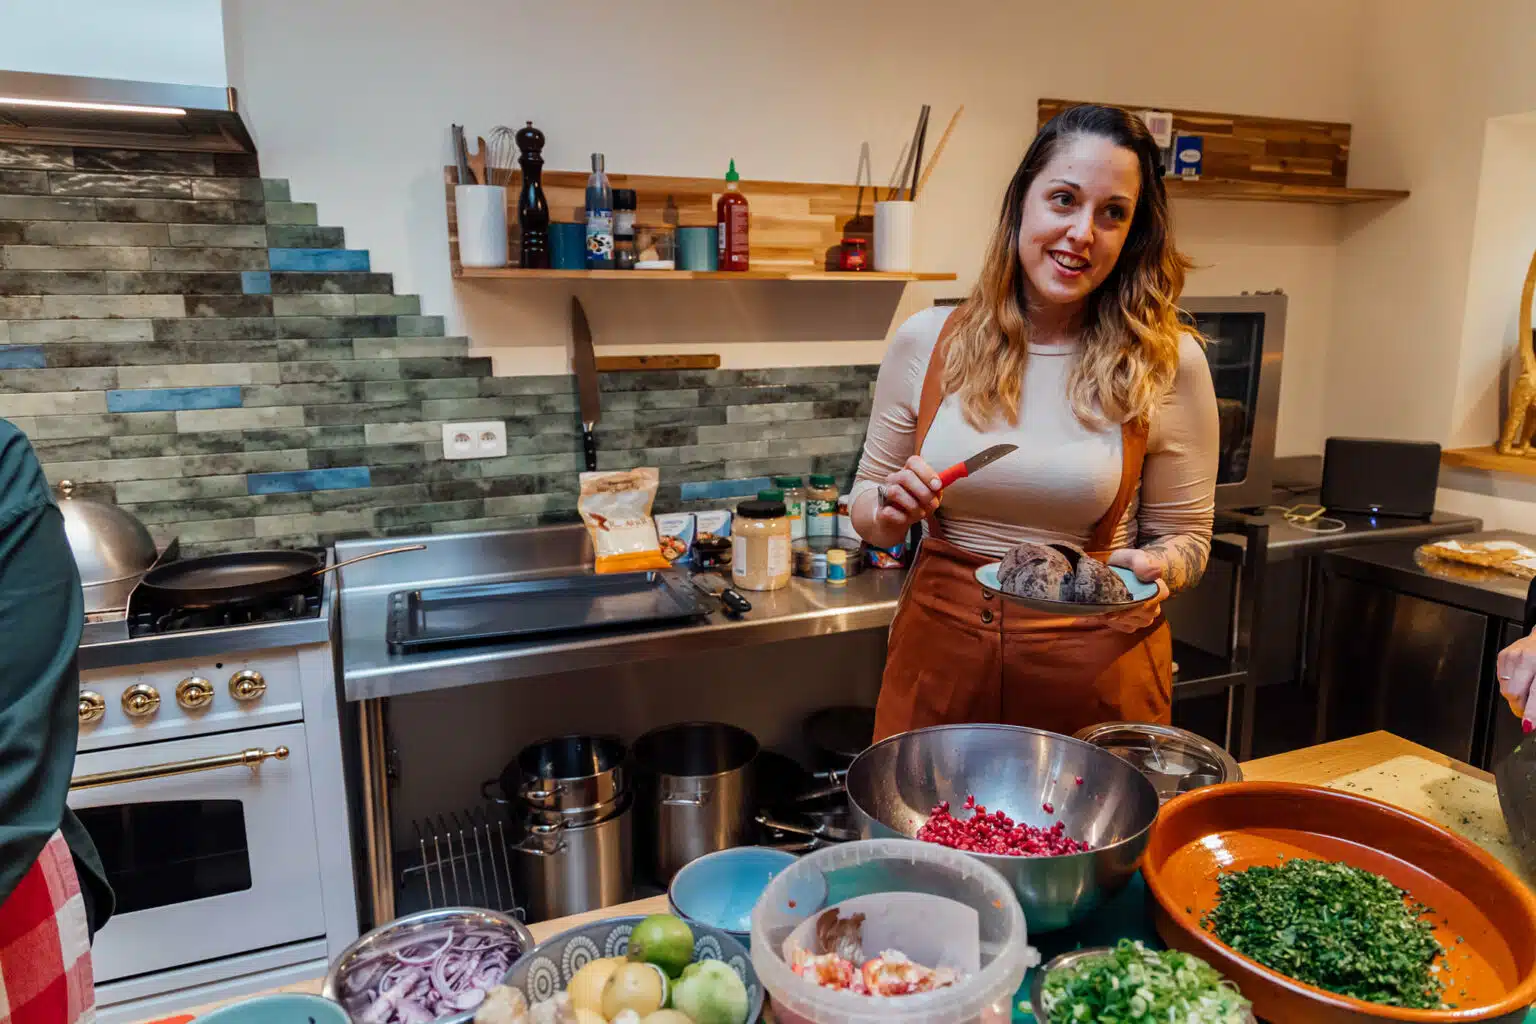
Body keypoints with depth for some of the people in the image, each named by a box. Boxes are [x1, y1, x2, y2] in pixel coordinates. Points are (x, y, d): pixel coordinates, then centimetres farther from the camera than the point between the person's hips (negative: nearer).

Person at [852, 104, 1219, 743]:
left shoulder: (1169, 362, -8)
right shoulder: (925, 341, -4)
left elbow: (1185, 534, 1)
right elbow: (867, 505, 6)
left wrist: (1154, 567, -19)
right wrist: (891, 511, -15)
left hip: (1097, 677, -1)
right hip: (939, 656, 2)